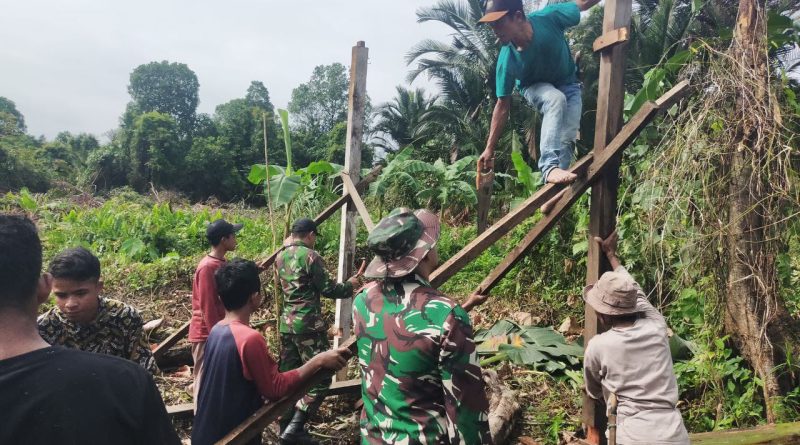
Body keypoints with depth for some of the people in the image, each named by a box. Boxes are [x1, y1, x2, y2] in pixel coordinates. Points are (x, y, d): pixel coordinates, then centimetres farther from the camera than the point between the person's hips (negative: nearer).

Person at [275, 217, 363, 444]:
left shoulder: (280, 257, 11)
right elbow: (327, 289, -10)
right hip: (308, 323, -8)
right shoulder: (310, 255, -12)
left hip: (286, 321, 8)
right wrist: (349, 285, 8)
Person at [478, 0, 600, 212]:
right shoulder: (507, 59, -31)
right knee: (555, 99, -36)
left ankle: (553, 192, -15)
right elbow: (503, 106, -22)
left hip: (567, 84, 2)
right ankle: (549, 167, -41)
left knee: (566, 136, -19)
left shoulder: (549, 17, -34)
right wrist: (489, 149, -20)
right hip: (535, 87, -1)